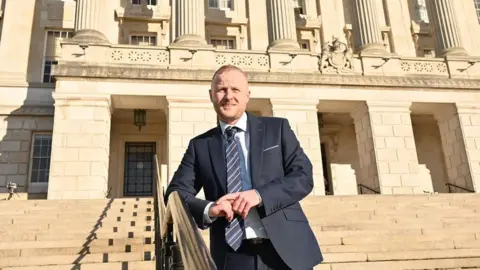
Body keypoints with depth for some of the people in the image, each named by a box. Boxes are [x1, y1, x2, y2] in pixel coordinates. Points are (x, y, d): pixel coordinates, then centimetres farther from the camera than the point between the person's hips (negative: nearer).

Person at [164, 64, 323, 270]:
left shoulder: (277, 128, 5)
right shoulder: (200, 145, 8)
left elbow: (303, 176, -1)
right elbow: (175, 193, 3)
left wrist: (260, 195, -17)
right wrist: (209, 209, -17)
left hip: (287, 248, 0)